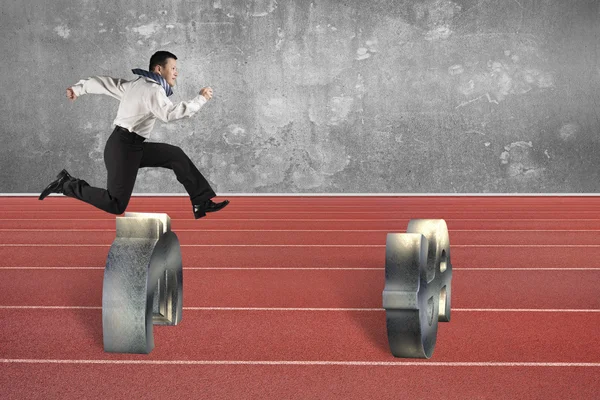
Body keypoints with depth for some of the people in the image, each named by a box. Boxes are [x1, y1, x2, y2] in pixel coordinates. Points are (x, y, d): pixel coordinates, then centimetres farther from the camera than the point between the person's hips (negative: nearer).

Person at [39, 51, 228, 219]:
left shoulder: (135, 84, 16)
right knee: (116, 206, -8)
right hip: (123, 147, -11)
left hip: (133, 145, 11)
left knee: (176, 155, 8)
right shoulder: (152, 89, -14)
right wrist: (200, 99, -22)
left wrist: (78, 88, 30)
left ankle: (202, 202, 7)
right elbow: (170, 113, -29)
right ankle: (67, 185, 1)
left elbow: (104, 83, 20)